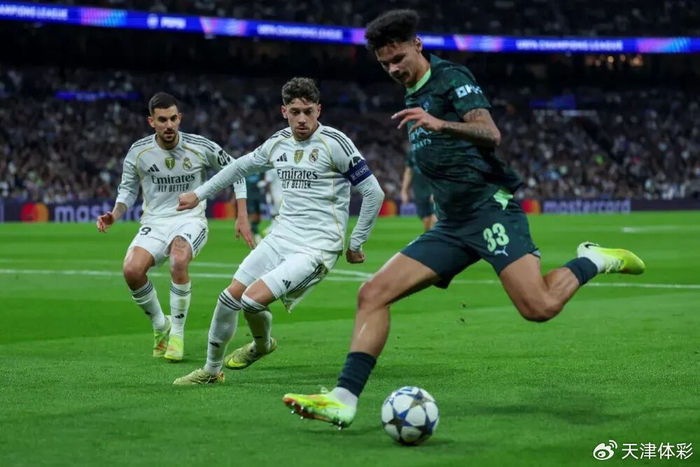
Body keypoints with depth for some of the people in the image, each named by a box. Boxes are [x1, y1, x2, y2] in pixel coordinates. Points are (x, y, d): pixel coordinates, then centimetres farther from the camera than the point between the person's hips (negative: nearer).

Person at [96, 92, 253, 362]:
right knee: (132, 269, -28)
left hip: (191, 221, -2)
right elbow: (128, 189, 12)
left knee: (178, 260, -37)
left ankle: (177, 333, -16)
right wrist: (114, 216, -8)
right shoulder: (138, 152, -4)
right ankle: (160, 326, 1)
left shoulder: (201, 148, -8)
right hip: (154, 223, 2)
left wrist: (242, 217, 2)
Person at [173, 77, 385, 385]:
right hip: (282, 237, 7)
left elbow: (373, 193, -10)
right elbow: (241, 166, 26)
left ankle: (262, 344, 16)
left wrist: (355, 244, -5)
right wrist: (199, 194, 31)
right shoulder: (278, 143, 6)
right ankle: (211, 370, 22)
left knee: (254, 299, -19)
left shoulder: (334, 143, -13)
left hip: (318, 247, -7)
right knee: (230, 297, 2)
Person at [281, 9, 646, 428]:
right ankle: (344, 400, -13)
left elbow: (491, 134, -19)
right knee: (373, 293, -8)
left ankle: (594, 261, 5)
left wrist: (441, 124, -34)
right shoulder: (413, 98, 22)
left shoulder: (450, 77, -3)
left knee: (539, 307, -24)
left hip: (491, 208, -8)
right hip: (452, 226, 8)